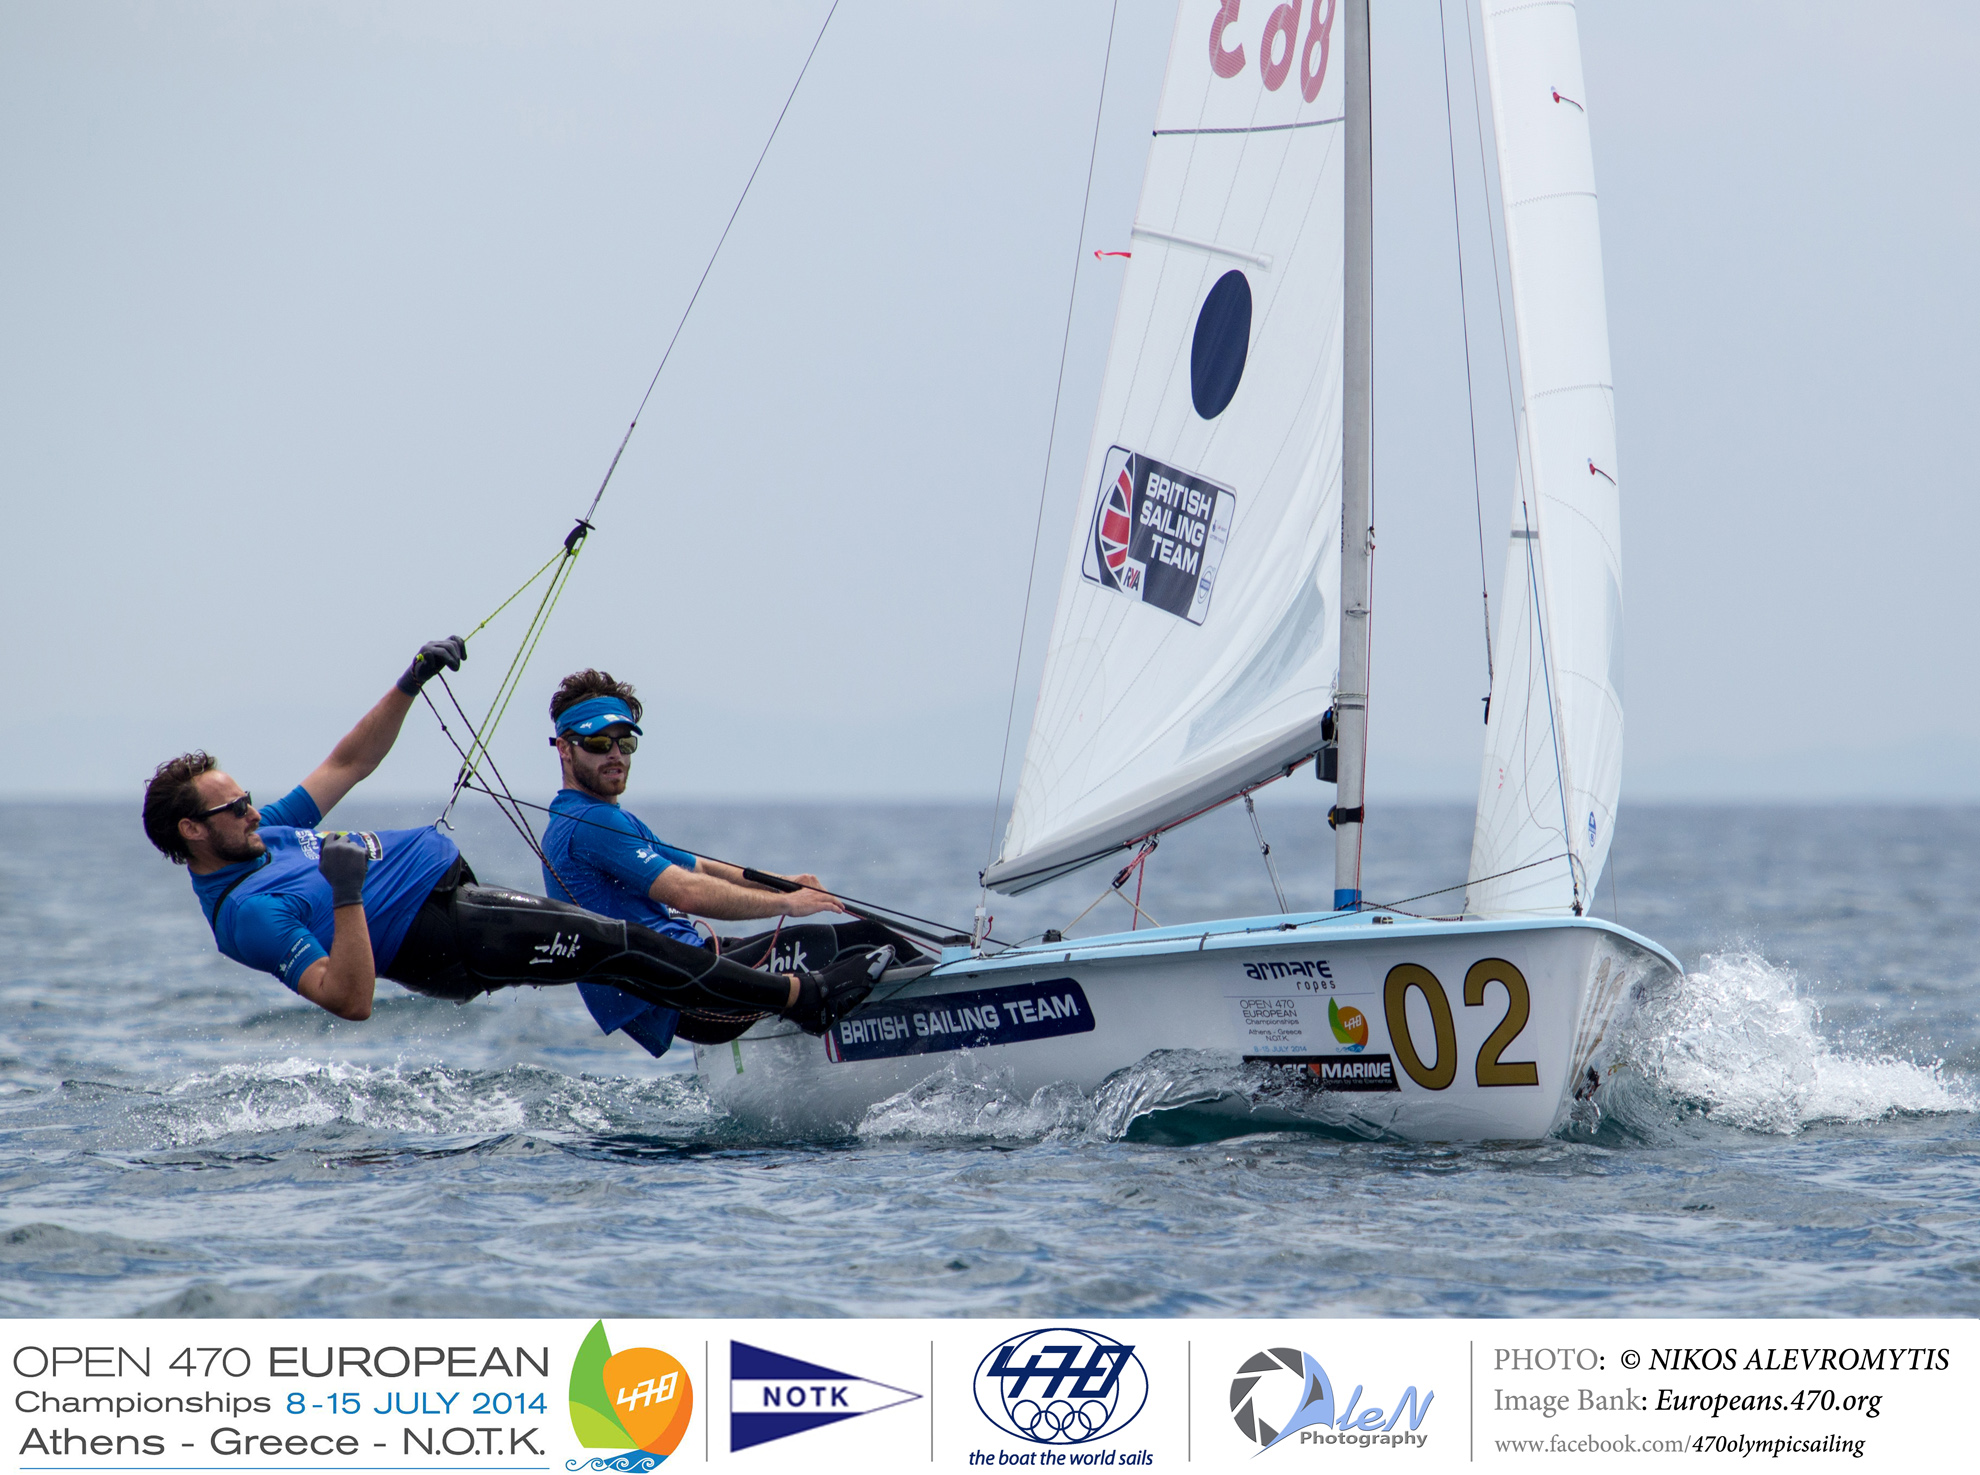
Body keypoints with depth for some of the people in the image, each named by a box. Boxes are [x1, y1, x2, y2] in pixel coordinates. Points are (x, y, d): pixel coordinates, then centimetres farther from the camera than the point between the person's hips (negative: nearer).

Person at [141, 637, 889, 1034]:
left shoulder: (263, 833, 12)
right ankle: (804, 998, -8)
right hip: (442, 938, -10)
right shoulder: (245, 913, -17)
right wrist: (346, 895, -35)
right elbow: (350, 999, -26)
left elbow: (346, 764, 20)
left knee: (619, 940, 6)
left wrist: (411, 684, 9)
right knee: (617, 944, -13)